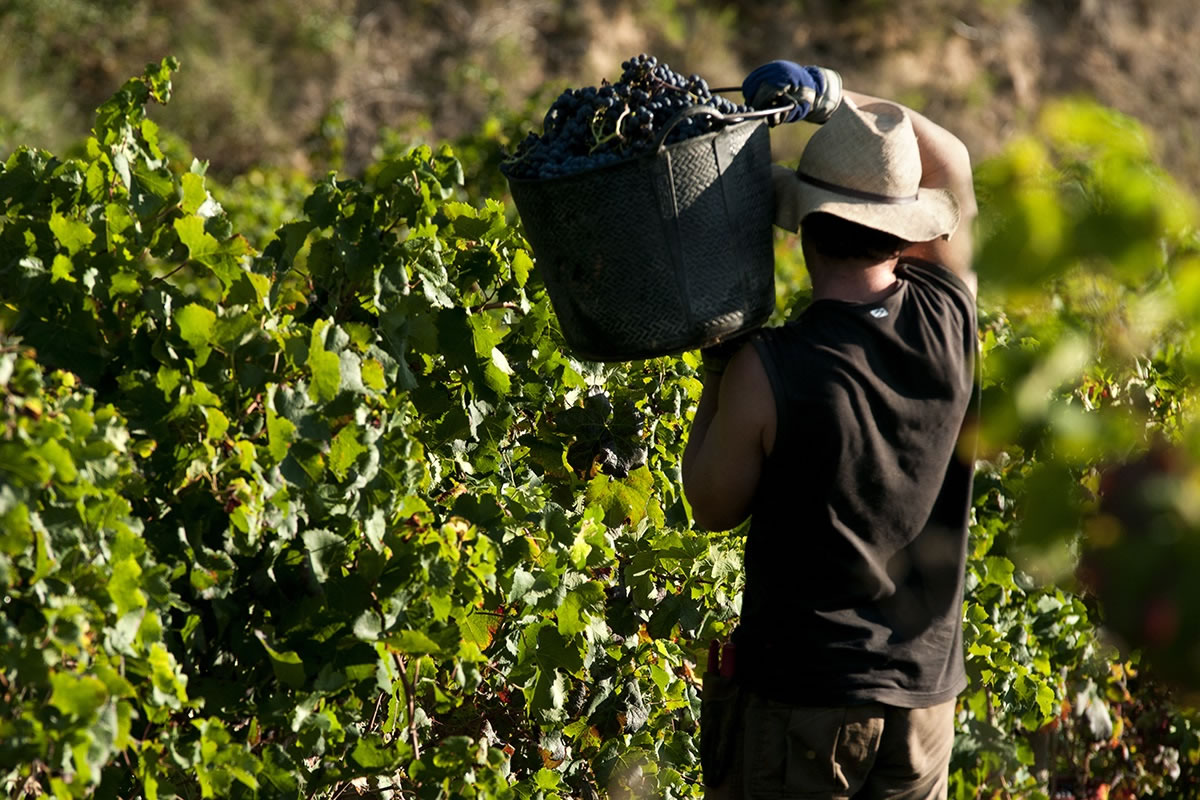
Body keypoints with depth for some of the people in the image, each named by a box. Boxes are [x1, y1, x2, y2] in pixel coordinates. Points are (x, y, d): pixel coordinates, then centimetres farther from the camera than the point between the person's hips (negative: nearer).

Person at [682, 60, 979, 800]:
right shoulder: (947, 319, -6)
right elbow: (951, 161, 12)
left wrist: (717, 372, 8)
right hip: (927, 690, 4)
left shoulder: (767, 372, -19)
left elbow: (714, 507, 0)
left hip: (803, 696, -4)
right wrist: (830, 94, 8)